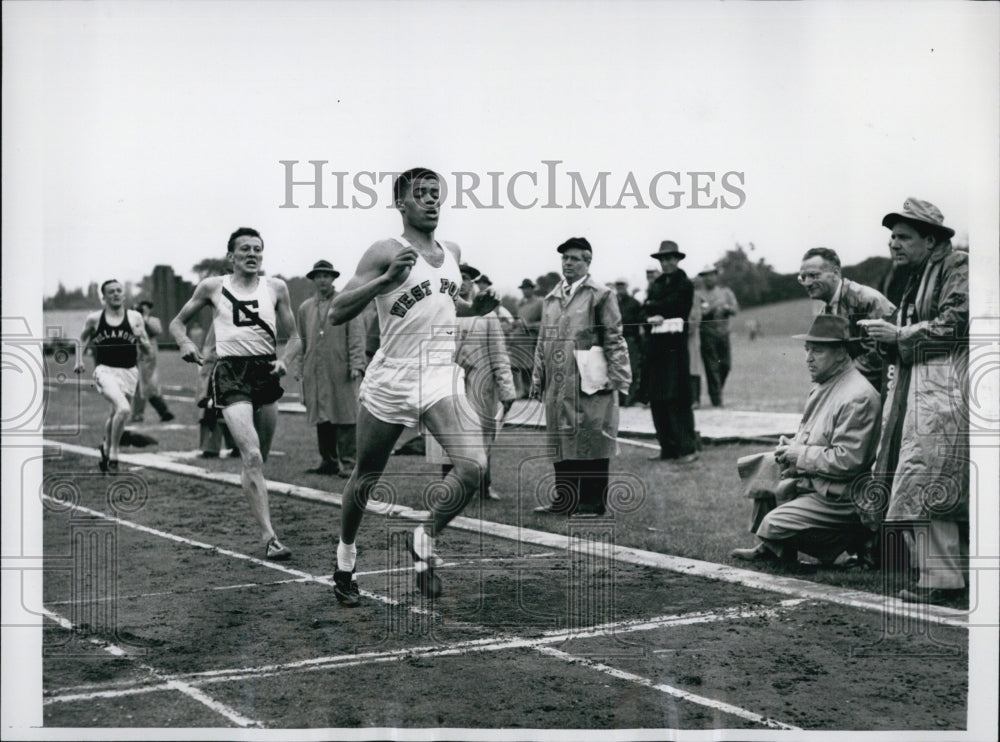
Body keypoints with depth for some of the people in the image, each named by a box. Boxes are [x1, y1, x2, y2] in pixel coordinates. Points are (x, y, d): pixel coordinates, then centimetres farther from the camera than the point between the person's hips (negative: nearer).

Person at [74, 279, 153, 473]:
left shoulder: (135, 317, 4)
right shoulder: (94, 319, 3)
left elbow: (149, 351, 7)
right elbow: (82, 340, 21)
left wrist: (141, 338, -13)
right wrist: (79, 360, 7)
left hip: (129, 372, 3)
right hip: (105, 370, -3)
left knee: (115, 415, 15)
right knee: (123, 408, -27)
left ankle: (106, 446, 46)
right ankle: (113, 456, -12)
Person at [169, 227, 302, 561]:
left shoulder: (275, 287, 12)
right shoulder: (213, 287, 7)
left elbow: (294, 338, 14)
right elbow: (177, 322, 17)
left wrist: (285, 361, -7)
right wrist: (185, 342, -5)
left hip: (266, 371, 4)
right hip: (231, 373, -3)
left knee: (259, 459, 11)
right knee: (252, 457, -18)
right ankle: (269, 537, -21)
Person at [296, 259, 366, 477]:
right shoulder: (305, 308, 17)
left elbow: (357, 336, -1)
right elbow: (301, 340, 19)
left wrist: (356, 365, -11)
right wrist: (299, 369, 11)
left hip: (341, 372, -4)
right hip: (315, 373, 4)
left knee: (345, 418, -7)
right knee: (321, 419, 5)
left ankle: (348, 462, -5)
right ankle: (328, 461, 13)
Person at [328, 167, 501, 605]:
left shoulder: (452, 254, 11)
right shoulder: (386, 253, -9)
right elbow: (337, 313, -15)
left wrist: (477, 307, 9)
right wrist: (388, 278, -27)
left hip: (441, 377, 4)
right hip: (391, 381, -4)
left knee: (473, 465, -16)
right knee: (366, 477, 12)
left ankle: (426, 541, 7)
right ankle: (346, 558, 36)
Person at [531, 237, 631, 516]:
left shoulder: (600, 295, -1)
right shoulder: (551, 299, 17)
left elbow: (614, 339, -5)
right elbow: (543, 342, 19)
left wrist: (618, 377, -10)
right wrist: (538, 378, 15)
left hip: (589, 381, -6)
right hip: (558, 383, 6)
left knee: (591, 438, -3)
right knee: (561, 438, 9)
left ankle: (594, 501, 5)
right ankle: (566, 498, 17)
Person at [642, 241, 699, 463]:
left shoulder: (684, 284, 0)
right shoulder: (655, 284, 18)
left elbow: (672, 305, -11)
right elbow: (646, 310, 7)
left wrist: (653, 306, 2)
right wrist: (653, 317, -13)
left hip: (674, 346, -6)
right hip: (655, 345, 6)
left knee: (677, 398, -7)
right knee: (657, 399, 6)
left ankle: (687, 448, -3)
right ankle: (668, 447, 12)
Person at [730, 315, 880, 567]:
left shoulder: (858, 397, -22)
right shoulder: (822, 385, 9)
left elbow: (847, 459, -26)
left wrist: (801, 456, -17)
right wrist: (790, 446, 0)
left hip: (838, 497, -10)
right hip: (809, 481, 10)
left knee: (774, 525, -18)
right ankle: (769, 548, 18)